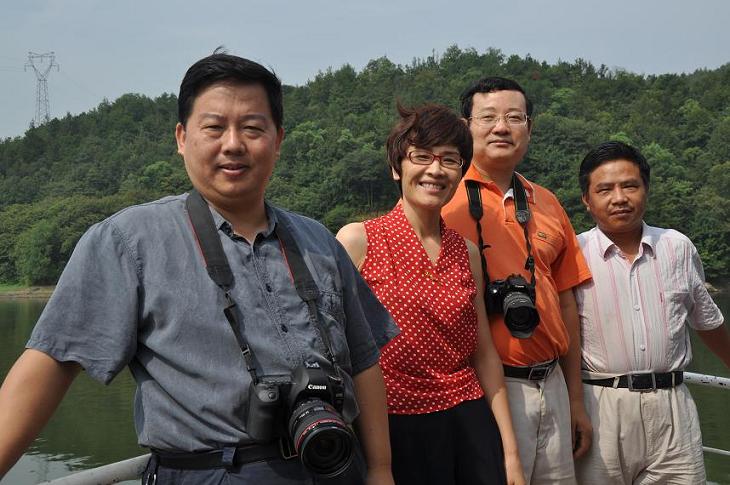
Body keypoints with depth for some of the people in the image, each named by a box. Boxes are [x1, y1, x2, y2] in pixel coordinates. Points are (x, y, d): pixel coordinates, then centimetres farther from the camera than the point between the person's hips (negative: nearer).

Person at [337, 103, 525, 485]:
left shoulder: (467, 253, 6)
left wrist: (510, 452, 7)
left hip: (469, 424, 4)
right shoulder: (357, 240, -7)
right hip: (394, 427, -4)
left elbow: (484, 354, 9)